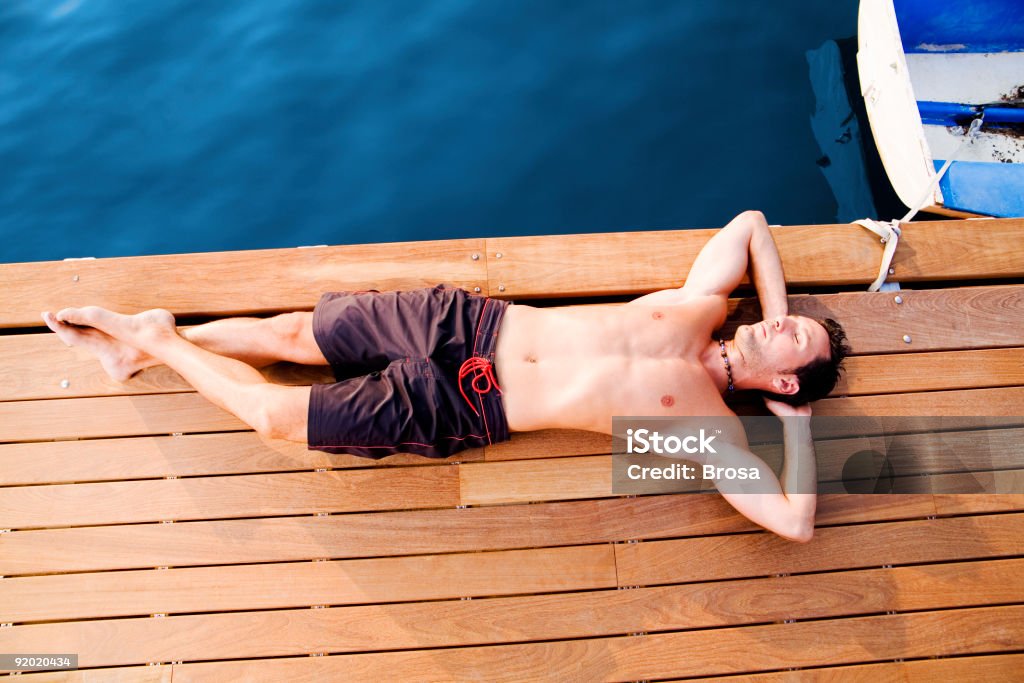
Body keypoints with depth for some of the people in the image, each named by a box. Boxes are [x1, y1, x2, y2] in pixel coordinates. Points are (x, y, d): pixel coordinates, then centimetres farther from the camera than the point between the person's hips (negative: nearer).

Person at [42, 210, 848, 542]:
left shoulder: (711, 431, -3)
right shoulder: (701, 306, 9)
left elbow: (798, 521, -9)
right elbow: (750, 221, 21)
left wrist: (798, 417, -1)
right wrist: (782, 312, 13)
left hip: (458, 408, -4)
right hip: (466, 322, 4)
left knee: (274, 414, -8)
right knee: (291, 331, 3)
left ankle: (153, 340, 19)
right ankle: (152, 340, 29)